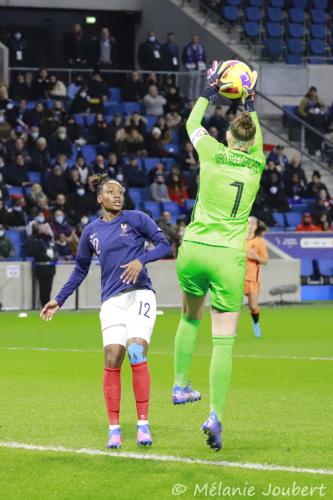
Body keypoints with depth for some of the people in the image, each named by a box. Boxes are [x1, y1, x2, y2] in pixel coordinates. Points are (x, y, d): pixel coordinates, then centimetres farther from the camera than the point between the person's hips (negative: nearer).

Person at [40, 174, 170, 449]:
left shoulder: (135, 218, 4)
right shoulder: (91, 231, 14)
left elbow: (164, 244, 1)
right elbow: (80, 270, 24)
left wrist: (141, 260, -16)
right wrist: (59, 300, 20)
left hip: (140, 294, -3)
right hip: (112, 300, 3)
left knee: (136, 353, -18)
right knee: (112, 359, -10)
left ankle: (143, 425, -12)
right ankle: (114, 429, -3)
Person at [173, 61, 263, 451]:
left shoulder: (213, 153, -1)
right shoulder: (257, 165, 2)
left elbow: (191, 124, 20)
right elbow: (256, 141, 27)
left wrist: (209, 91, 31)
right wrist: (250, 104, 39)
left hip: (194, 250, 1)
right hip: (229, 258, -1)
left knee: (190, 318, 27)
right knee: (224, 339, -1)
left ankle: (180, 386, 29)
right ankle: (215, 416, -10)